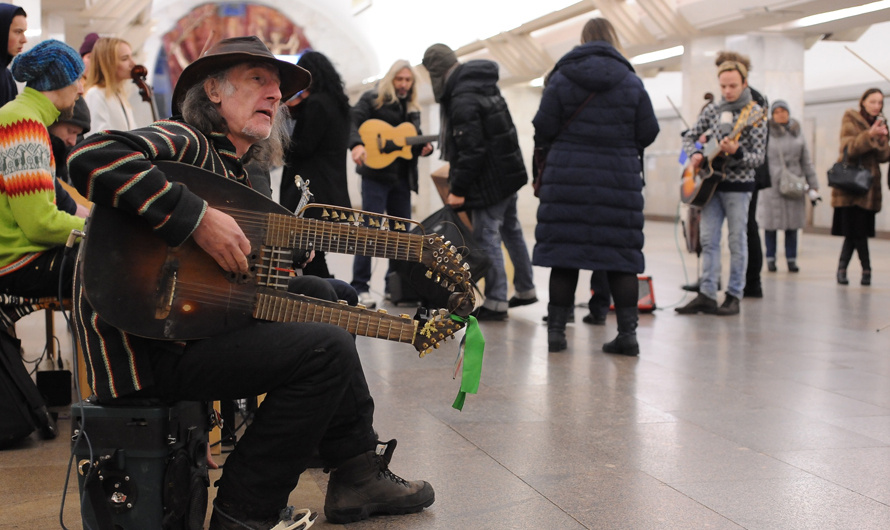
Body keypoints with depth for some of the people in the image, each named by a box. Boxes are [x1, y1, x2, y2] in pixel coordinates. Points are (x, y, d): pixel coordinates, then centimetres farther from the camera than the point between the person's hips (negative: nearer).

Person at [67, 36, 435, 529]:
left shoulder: (236, 174, 19)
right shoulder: (188, 144, -9)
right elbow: (91, 158, -28)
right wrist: (197, 217, -28)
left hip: (187, 319, 10)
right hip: (146, 345, -10)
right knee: (326, 348, -17)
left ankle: (356, 473, 19)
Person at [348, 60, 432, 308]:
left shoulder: (412, 109, 19)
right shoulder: (373, 99, 0)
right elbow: (353, 122, -13)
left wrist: (424, 148, 0)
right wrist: (357, 144, -33)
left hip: (402, 177, 7)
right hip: (377, 174, -6)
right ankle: (360, 287, -5)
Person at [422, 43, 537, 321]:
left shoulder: (463, 101, -22)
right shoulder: (482, 85, 9)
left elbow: (471, 150, -24)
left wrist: (458, 189, -17)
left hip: (489, 180, -10)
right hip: (509, 172, 10)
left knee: (487, 238, -3)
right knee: (510, 230, 20)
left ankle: (496, 303, 3)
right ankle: (525, 290, 32)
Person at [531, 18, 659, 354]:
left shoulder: (561, 78, 0)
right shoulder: (631, 82, 3)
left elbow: (543, 128, -4)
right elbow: (649, 132, 3)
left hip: (568, 176, 0)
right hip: (620, 178, 1)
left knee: (564, 252, 4)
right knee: (621, 256, 5)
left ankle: (556, 330, 7)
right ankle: (627, 333, 6)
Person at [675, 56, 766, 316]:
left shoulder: (755, 114, -7)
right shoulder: (712, 109, 6)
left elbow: (759, 157, -10)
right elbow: (689, 137, 14)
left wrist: (737, 153, -28)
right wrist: (695, 154, -7)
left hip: (738, 185, -4)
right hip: (712, 182, 5)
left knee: (737, 241, 1)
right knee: (708, 239, 3)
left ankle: (734, 296, 8)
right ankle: (707, 295, 7)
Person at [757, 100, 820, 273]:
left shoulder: (797, 133, 12)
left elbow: (806, 161, 15)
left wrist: (813, 186, 12)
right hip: (771, 185, -3)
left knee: (792, 224, 4)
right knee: (770, 223, 0)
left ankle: (791, 259, 10)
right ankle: (770, 259, 11)